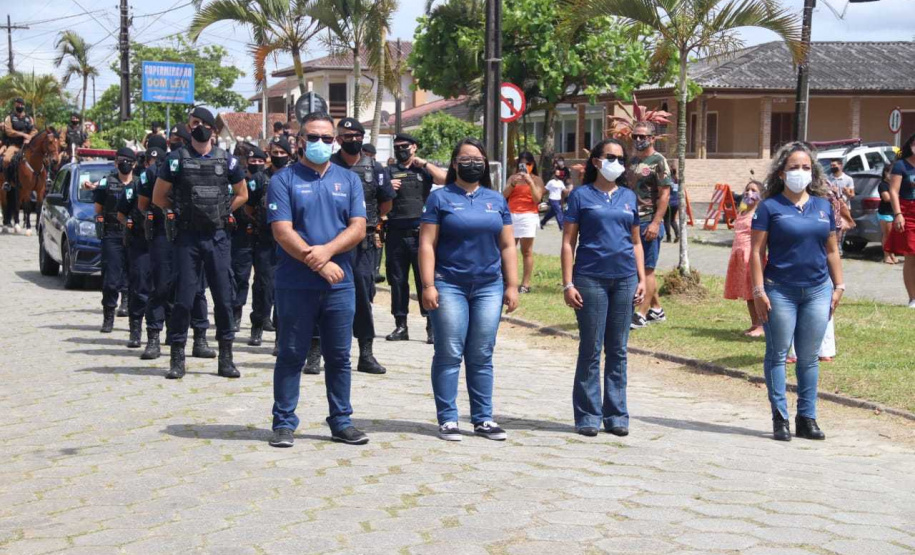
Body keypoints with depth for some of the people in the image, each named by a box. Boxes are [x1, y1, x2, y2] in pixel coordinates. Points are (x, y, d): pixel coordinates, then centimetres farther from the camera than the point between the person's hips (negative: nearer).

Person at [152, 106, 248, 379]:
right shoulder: (176, 159, 1)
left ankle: (226, 357, 10)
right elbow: (158, 197, 6)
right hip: (187, 237, -1)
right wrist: (182, 211, 4)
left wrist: (223, 212, 7)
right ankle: (177, 358, 5)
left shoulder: (226, 160, 6)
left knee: (223, 298, 2)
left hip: (218, 237, 2)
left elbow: (242, 194, 17)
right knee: (183, 298, -2)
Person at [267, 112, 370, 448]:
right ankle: (283, 423, 9)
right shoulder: (284, 180, 1)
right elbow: (282, 232, -9)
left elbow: (358, 228, 2)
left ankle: (341, 422, 16)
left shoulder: (348, 180, 11)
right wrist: (317, 263, -16)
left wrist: (327, 250, -15)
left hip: (340, 285, 3)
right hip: (295, 285, -3)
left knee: (339, 357, 8)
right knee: (291, 355, 3)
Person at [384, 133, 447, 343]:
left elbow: (445, 179, -9)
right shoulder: (389, 172, 15)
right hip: (396, 235, 3)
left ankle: (432, 326, -3)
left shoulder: (424, 170, 9)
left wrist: (423, 163, -4)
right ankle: (400, 325, 14)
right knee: (397, 280, 6)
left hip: (420, 233, -3)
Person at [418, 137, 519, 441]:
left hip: (489, 287, 3)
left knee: (481, 357, 7)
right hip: (449, 286, -3)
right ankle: (447, 419, 3)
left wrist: (512, 285, 6)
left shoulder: (496, 200, 12)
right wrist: (428, 285, -11)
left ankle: (483, 419, 12)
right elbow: (427, 244, -3)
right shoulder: (440, 198, 2)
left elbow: (507, 246, 13)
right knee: (449, 354, -3)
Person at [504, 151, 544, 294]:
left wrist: (530, 182, -12)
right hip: (511, 216, 3)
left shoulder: (536, 180, 8)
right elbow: (504, 195, 4)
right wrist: (513, 184, -10)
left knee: (526, 251, -4)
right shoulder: (513, 178, 16)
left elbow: (537, 199, -5)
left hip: (528, 216, -3)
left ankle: (525, 284, -5)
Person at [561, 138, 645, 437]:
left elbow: (636, 242, 17)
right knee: (591, 351, 0)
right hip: (591, 279, -4)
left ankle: (616, 415, 15)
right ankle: (588, 416, 8)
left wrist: (642, 279, 7)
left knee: (618, 351, 8)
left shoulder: (629, 197, 13)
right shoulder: (581, 195, 1)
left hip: (624, 279, 4)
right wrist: (568, 284, -8)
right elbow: (568, 242, -1)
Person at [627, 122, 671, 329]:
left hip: (649, 223, -8)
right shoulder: (633, 161, 15)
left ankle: (642, 314, -3)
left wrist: (655, 222, -20)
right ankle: (656, 309, 23)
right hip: (633, 222, 8)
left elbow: (665, 194, -13)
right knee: (642, 268, 13)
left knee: (647, 269, -4)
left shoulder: (658, 161, -8)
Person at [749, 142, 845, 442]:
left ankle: (807, 418, 17)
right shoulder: (770, 207, -3)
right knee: (778, 355, 3)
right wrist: (759, 291, -11)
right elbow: (756, 251, -5)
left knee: (809, 358, 9)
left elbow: (832, 251, 15)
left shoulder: (823, 206, 9)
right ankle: (780, 419, 10)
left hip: (818, 291, 4)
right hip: (781, 291, -4)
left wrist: (838, 287, 10)